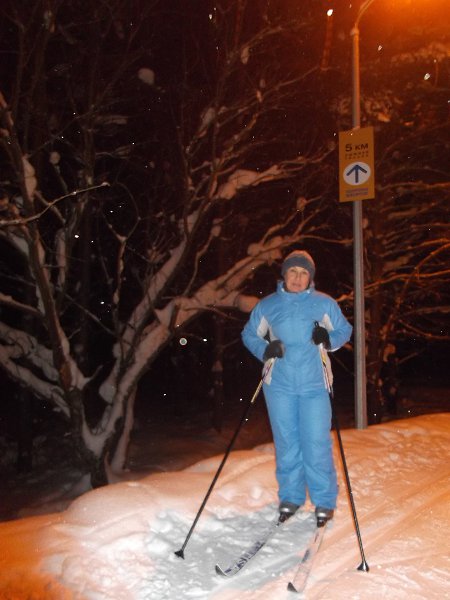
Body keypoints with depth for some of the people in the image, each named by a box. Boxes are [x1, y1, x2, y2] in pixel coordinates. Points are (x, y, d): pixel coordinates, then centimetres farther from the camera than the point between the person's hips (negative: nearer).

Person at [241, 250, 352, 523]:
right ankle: (290, 496, 24)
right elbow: (249, 334, 13)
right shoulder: (267, 305, 4)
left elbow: (344, 330, 11)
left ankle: (325, 500, 14)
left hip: (314, 385, -1)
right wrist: (265, 350, -7)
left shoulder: (324, 304, 1)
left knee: (317, 443, -2)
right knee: (286, 442, 8)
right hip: (279, 385, 2)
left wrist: (328, 339, -11)